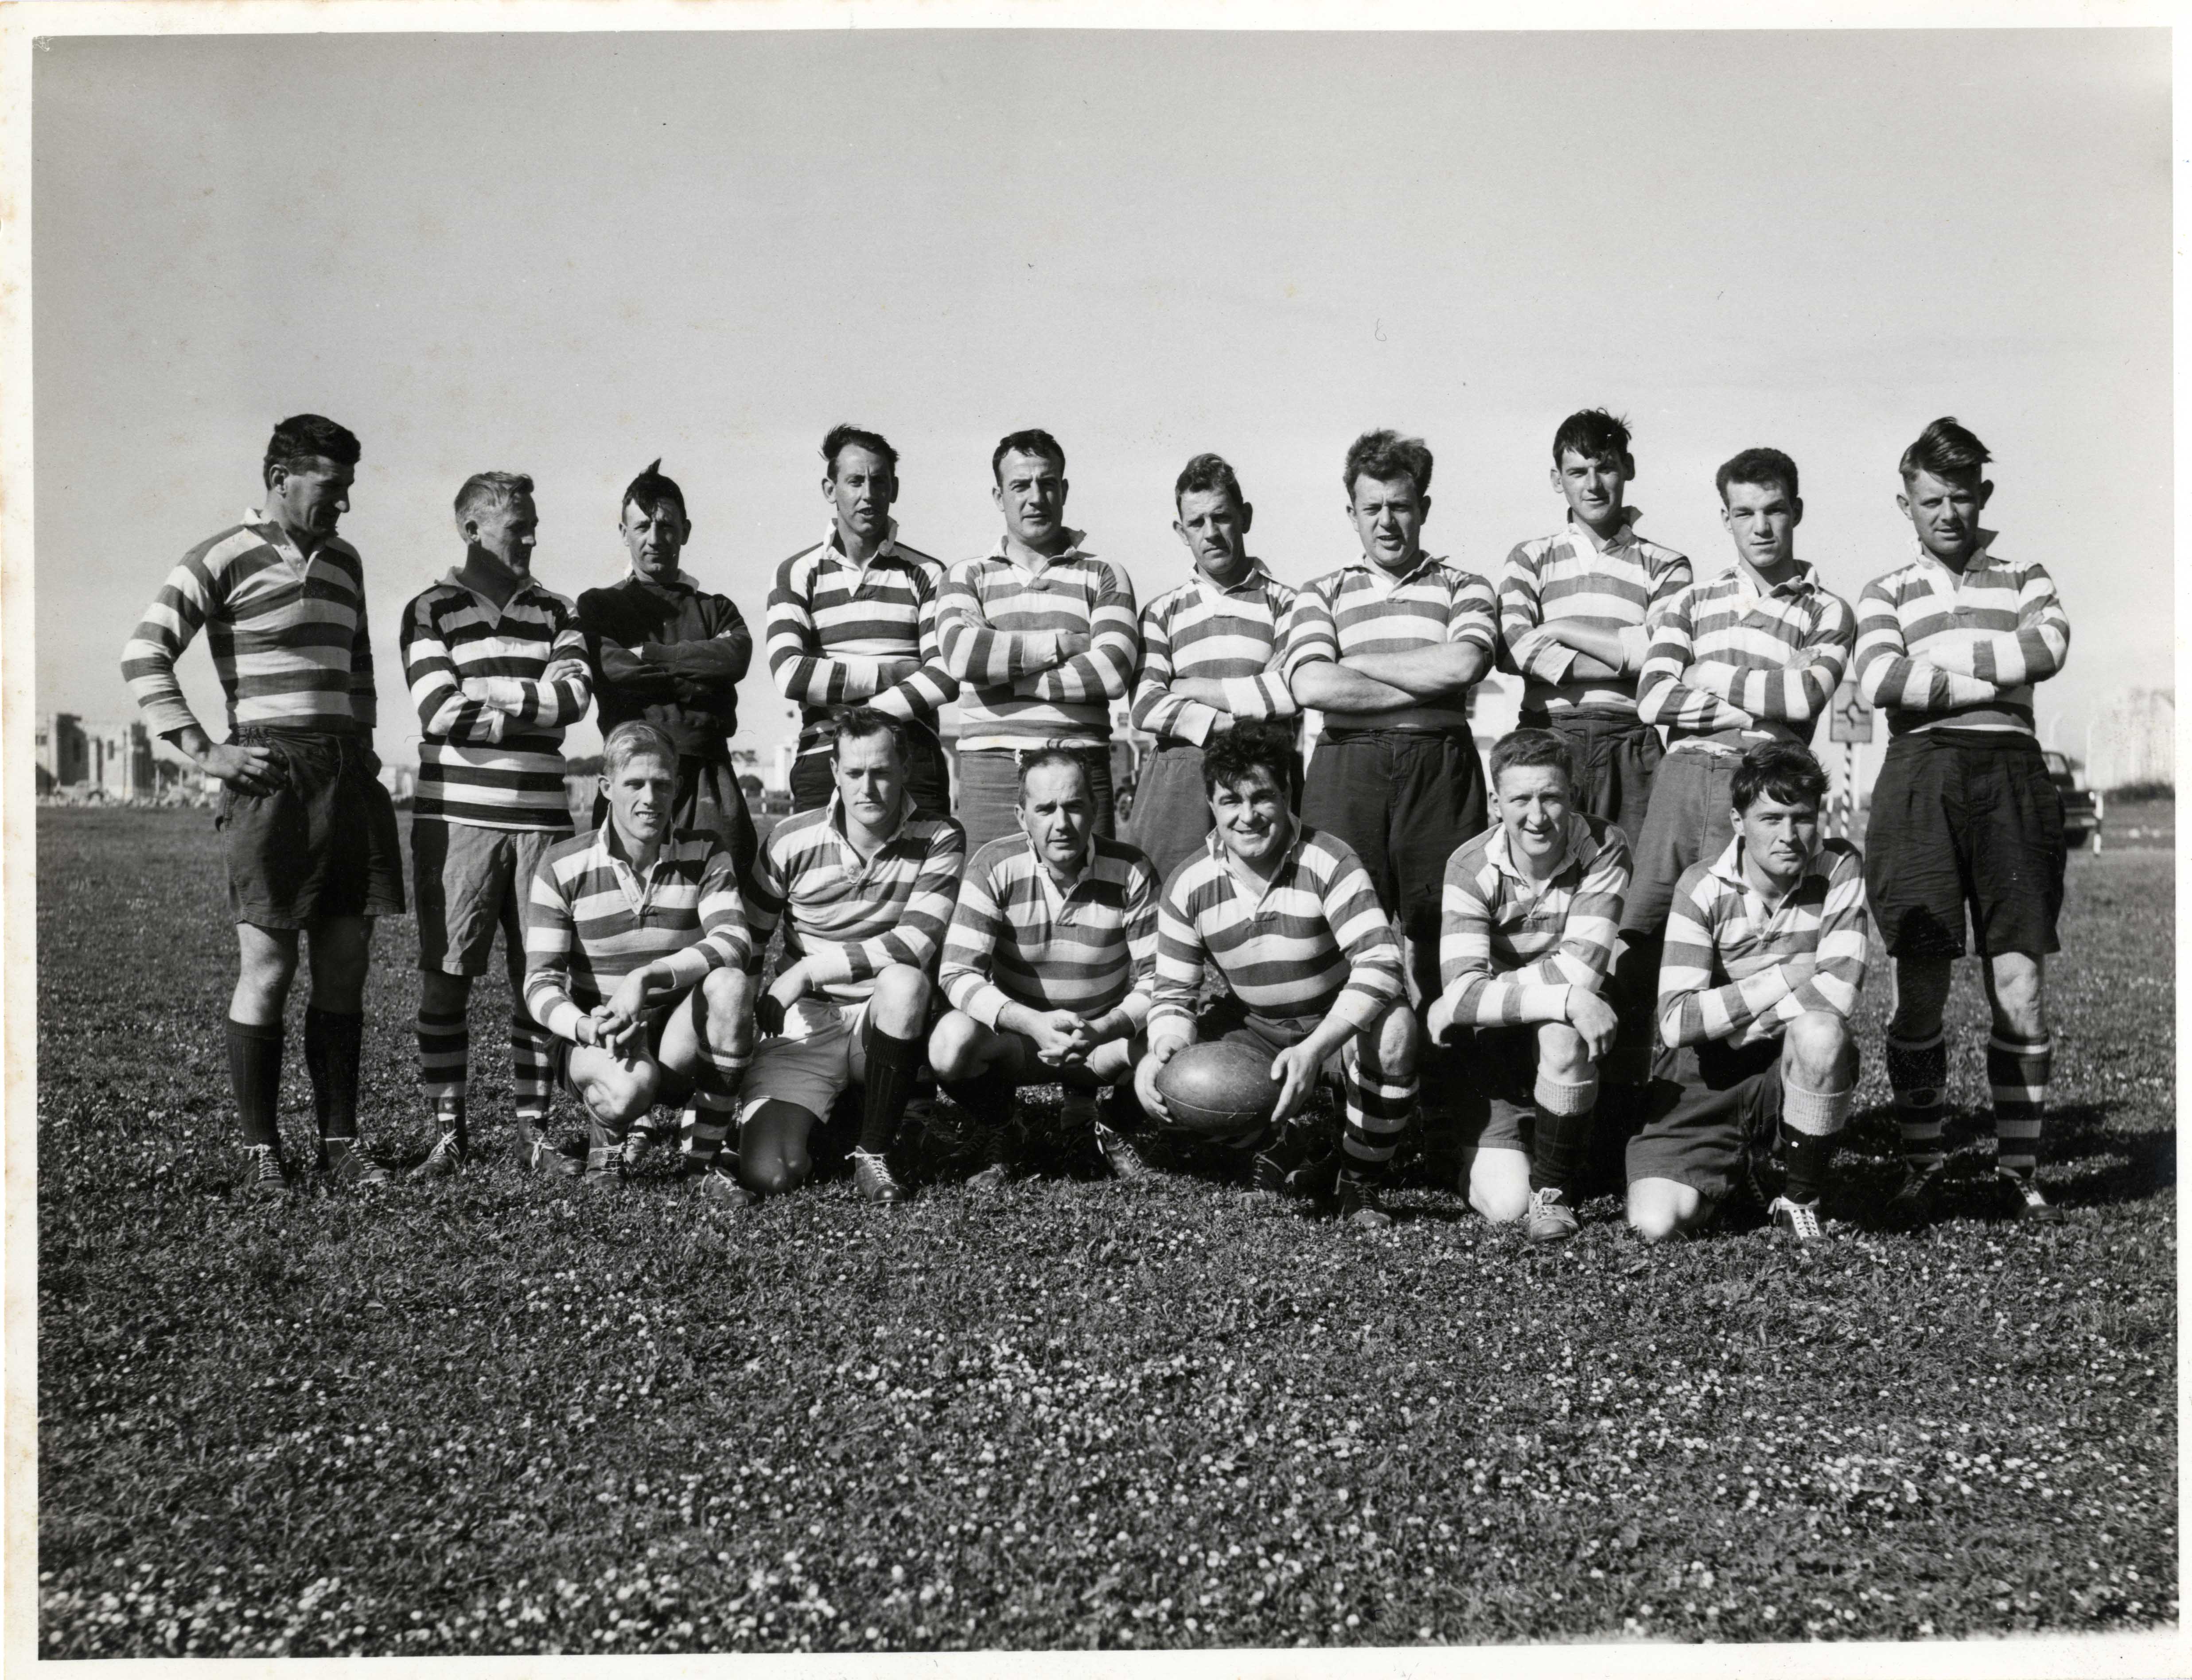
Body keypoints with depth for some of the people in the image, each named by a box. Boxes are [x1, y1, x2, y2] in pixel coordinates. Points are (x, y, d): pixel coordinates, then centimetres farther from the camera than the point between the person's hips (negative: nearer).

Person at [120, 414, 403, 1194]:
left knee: (345, 968, 6)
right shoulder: (223, 559, -3)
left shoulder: (344, 561, 16)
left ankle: (340, 1140, 13)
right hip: (273, 775, -6)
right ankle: (260, 1150, 5)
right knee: (267, 970, -4)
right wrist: (204, 751, -14)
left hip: (348, 772, 6)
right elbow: (144, 654, -10)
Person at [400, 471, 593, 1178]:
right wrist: (533, 707, -6)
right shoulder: (432, 610, 4)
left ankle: (532, 1126, 10)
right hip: (456, 814, -2)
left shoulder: (556, 612, 14)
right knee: (446, 978, -2)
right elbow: (440, 713, -9)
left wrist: (486, 695, -10)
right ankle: (446, 1131, 6)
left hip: (541, 815, 3)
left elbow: (574, 697, -3)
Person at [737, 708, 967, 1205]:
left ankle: (873, 1155, -20)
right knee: (766, 1174, -21)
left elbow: (916, 942, -20)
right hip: (803, 1021, 1)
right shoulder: (793, 841, -3)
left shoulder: (939, 839, -7)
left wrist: (807, 971, -19)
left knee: (905, 982, -38)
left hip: (887, 1022, -1)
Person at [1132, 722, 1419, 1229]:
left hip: (1343, 1024, -3)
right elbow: (1173, 995, -3)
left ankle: (1360, 1181, -10)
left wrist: (1313, 1050, -44)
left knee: (1394, 1030, -37)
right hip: (1255, 1030, 3)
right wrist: (1165, 1049, -28)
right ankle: (1283, 1147, 9)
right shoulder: (1188, 887, -9)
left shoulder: (1328, 862, -20)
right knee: (1158, 1079, -20)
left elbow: (1379, 963, -31)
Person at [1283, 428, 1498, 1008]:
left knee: (1441, 926, -2)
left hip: (1440, 765, 0)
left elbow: (1463, 663, -6)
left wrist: (1353, 663, 0)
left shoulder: (1463, 587, 16)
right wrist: (1426, 687, -2)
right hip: (1348, 766, 0)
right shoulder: (1321, 594, 16)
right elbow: (1311, 686, -3)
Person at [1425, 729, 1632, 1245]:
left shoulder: (1603, 849, -16)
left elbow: (1580, 969, -26)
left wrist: (1452, 1010, -23)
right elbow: (1462, 989, -25)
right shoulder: (1470, 869, -15)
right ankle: (1488, 1156, 25)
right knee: (1504, 1205, -14)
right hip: (1494, 1039, 0)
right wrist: (1564, 998, -38)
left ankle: (1553, 1189, -13)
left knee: (1561, 1036, -36)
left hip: (1569, 1030, 0)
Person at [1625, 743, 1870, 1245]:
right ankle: (1743, 1165, 18)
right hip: (1712, 1077, 0)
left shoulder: (1839, 870, -8)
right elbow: (1676, 1023, -17)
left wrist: (1734, 1023, -16)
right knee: (1657, 1223, -20)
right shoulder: (1703, 888, -8)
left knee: (1819, 1030, -36)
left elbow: (1838, 993, -22)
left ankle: (1798, 1192, -9)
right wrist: (1783, 979, -16)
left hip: (1799, 1070, 0)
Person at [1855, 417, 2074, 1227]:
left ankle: (2019, 1168, 7)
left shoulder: (2024, 577, 18)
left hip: (2010, 771, 1)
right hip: (1919, 772, 0)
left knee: (2020, 984, -1)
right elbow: (1879, 681, -3)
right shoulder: (1886, 591, 16)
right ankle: (1921, 1166, 7)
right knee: (1919, 986, -3)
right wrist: (1992, 677, -5)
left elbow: (2048, 648, -4)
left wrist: (1937, 661, -4)